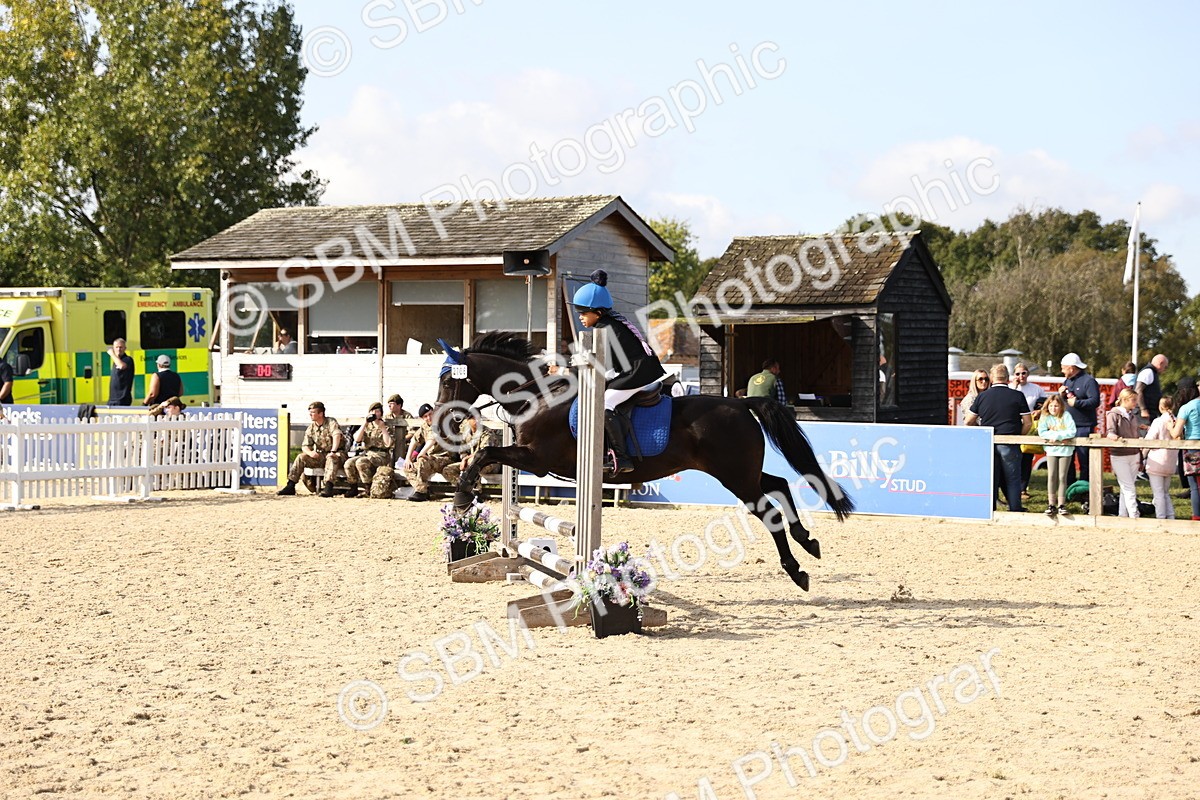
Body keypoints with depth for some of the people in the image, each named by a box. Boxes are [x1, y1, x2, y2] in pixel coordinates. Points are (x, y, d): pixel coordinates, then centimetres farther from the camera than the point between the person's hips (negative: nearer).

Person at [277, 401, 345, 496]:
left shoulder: (331, 422, -10)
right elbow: (305, 446, 3)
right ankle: (290, 486, -14)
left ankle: (328, 487, -51)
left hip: (337, 454, -6)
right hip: (321, 455, 6)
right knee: (301, 457, -12)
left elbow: (337, 435, -29)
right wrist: (310, 452, -22)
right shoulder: (311, 428, 8)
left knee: (331, 458, -39)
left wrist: (333, 451, -43)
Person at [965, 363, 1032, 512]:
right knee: (1012, 478, 7)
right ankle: (1015, 509, 7)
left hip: (987, 443, 2)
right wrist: (1018, 436, 13)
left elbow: (969, 422, 9)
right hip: (1009, 443, -2)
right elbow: (1028, 423, -2)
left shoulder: (982, 397, 4)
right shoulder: (1017, 396, -2)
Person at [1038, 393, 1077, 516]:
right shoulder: (1045, 417, 1)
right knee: (1051, 476, -3)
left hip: (1065, 449, -1)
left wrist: (1057, 435, -18)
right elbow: (1041, 432, -9)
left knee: (1062, 477, -1)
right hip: (1051, 449, 1)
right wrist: (1054, 434, -16)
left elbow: (1072, 432, -12)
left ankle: (1061, 504, 2)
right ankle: (1051, 504, 0)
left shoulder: (1066, 416, -3)